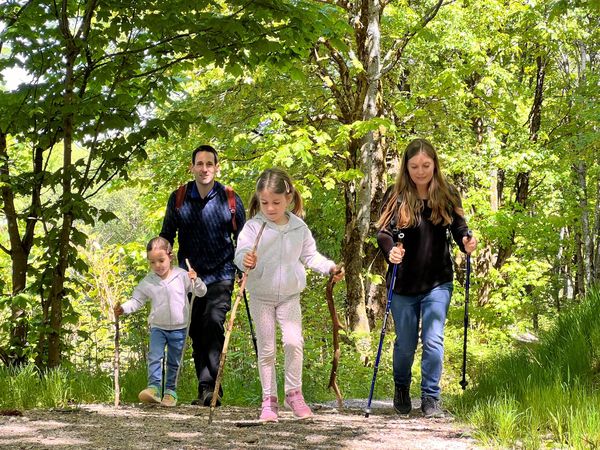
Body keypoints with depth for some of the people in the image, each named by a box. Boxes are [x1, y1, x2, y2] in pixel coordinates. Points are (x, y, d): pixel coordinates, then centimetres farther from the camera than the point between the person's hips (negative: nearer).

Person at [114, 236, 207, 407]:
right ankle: (154, 387, -22)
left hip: (179, 328, 0)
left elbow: (201, 292, 0)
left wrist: (195, 280, -20)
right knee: (154, 356, -17)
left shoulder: (182, 276, -5)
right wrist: (124, 308, -15)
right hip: (158, 327, 0)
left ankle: (170, 391, 18)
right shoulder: (148, 282, -1)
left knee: (174, 362, 9)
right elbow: (137, 300, 3)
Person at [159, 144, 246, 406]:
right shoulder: (178, 199, 4)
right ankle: (207, 390, 10)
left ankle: (209, 386, -23)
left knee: (213, 322, -21)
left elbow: (242, 238, 10)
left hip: (221, 275, -3)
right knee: (197, 333, 4)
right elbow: (166, 237, 14)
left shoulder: (230, 199, 0)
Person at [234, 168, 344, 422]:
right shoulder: (253, 227, -12)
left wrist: (329, 268, -4)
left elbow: (309, 255, 9)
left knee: (294, 341, -14)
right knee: (266, 350, 4)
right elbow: (241, 251, -24)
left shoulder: (299, 227, -1)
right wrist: (245, 260, -46)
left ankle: (294, 393, 1)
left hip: (289, 296, 1)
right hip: (261, 298, -1)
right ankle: (269, 399, 14)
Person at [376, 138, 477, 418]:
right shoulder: (395, 196, -6)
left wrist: (466, 242, -20)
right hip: (403, 284, 0)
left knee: (433, 341, -7)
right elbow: (383, 231, -14)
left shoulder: (448, 195, 0)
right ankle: (401, 390, 36)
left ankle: (431, 397, 6)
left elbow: (458, 227, 4)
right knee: (405, 344, 10)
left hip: (437, 282, 0)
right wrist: (390, 251, -36)